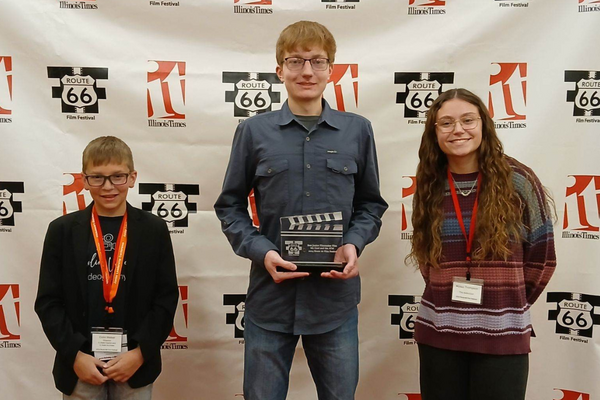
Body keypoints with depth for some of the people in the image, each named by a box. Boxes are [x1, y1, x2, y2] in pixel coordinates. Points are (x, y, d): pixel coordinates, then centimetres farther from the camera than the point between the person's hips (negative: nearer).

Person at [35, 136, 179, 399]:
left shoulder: (154, 230, 0)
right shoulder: (62, 230, 1)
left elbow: (166, 298, -1)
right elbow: (48, 301, 0)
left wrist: (140, 352, -10)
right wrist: (74, 354, -9)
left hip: (137, 365, 0)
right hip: (79, 367, 0)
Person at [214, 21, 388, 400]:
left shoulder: (358, 131, 3)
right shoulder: (254, 131, 0)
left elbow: (371, 204, 10)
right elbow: (230, 205, 5)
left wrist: (354, 244, -9)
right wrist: (261, 252, -11)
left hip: (336, 296, 1)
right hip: (270, 295, -1)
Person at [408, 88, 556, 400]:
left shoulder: (517, 180, -4)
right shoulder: (428, 186, 4)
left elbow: (542, 256, 2)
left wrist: (509, 303, 7)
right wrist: (450, 298, 9)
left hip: (502, 335, -2)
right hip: (437, 332, 3)